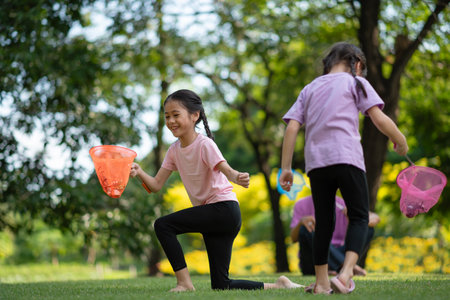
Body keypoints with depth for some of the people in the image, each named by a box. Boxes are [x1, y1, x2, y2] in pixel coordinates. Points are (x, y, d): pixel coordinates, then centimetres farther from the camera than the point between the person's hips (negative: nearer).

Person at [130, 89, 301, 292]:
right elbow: (156, 185, 4)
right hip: (209, 215, 8)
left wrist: (237, 178, -51)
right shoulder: (174, 150, 8)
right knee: (220, 285, 5)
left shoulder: (204, 144, -13)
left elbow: (226, 170, -28)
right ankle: (279, 286, 16)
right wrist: (139, 173, -16)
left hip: (224, 209, -8)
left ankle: (184, 282, -12)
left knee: (163, 225, -19)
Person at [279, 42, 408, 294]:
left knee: (324, 222, 12)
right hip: (347, 159, -4)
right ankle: (346, 274, -17)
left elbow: (292, 127, 11)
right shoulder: (356, 83, 10)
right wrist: (401, 141, 14)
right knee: (359, 217, 2)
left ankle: (322, 282, 12)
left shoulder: (310, 88, 21)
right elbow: (379, 119, -1)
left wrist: (286, 168, 10)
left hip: (315, 162, 4)